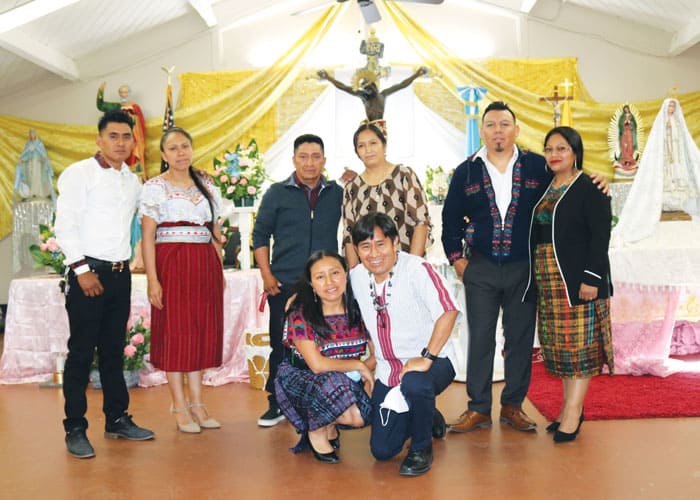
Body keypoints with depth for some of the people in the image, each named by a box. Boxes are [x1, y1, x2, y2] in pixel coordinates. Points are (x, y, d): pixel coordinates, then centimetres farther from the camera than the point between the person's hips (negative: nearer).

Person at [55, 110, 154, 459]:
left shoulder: (132, 181, 14)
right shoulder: (79, 173, -5)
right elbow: (65, 225, -11)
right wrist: (82, 269, -15)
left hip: (120, 273, 6)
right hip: (88, 271, -6)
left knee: (113, 351, 13)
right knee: (81, 352, -1)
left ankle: (117, 419, 22)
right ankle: (75, 430, 8)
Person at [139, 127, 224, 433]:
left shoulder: (206, 185, 14)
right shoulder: (155, 187, 0)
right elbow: (148, 236, -6)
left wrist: (220, 270, 10)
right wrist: (152, 279, -14)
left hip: (205, 265, 5)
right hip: (172, 264, -4)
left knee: (203, 330, 6)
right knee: (175, 330, -1)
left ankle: (197, 402, 16)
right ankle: (179, 406, 10)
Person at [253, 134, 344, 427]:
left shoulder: (337, 193, 9)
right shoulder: (277, 193, 5)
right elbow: (260, 234, 5)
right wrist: (266, 275, -1)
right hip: (284, 285, -1)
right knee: (282, 346, 4)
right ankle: (277, 404, 17)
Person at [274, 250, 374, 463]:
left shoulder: (358, 310, -7)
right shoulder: (300, 314, -18)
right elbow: (317, 364, -25)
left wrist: (367, 367, -23)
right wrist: (359, 365, -17)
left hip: (347, 382, 4)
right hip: (299, 380, -3)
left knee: (359, 417, -24)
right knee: (332, 381, -34)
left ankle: (328, 424, 12)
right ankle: (316, 432, -2)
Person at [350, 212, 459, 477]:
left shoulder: (415, 269, -19)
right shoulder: (356, 276, 0)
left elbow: (448, 311, -28)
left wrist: (426, 358, -31)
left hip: (431, 363, -6)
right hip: (387, 372, 6)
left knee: (414, 383, -41)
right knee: (381, 450, 5)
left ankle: (422, 447, -9)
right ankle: (429, 418, 35)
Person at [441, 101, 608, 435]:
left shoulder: (537, 167, 2)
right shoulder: (466, 172, 4)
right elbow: (450, 219, 10)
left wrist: (595, 186, -7)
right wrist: (457, 259, 2)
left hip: (524, 269, 0)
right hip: (480, 270, 0)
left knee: (521, 340, 8)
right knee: (480, 339, 5)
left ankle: (513, 407, 23)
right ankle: (478, 409, 17)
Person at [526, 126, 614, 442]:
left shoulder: (590, 189, -5)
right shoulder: (544, 189, 14)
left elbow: (600, 236, -12)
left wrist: (591, 278, -19)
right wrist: (537, 277, 12)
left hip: (578, 278, -7)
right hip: (548, 280, 7)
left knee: (579, 343, -2)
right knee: (559, 343, 10)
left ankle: (573, 413, 3)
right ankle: (570, 408, 19)